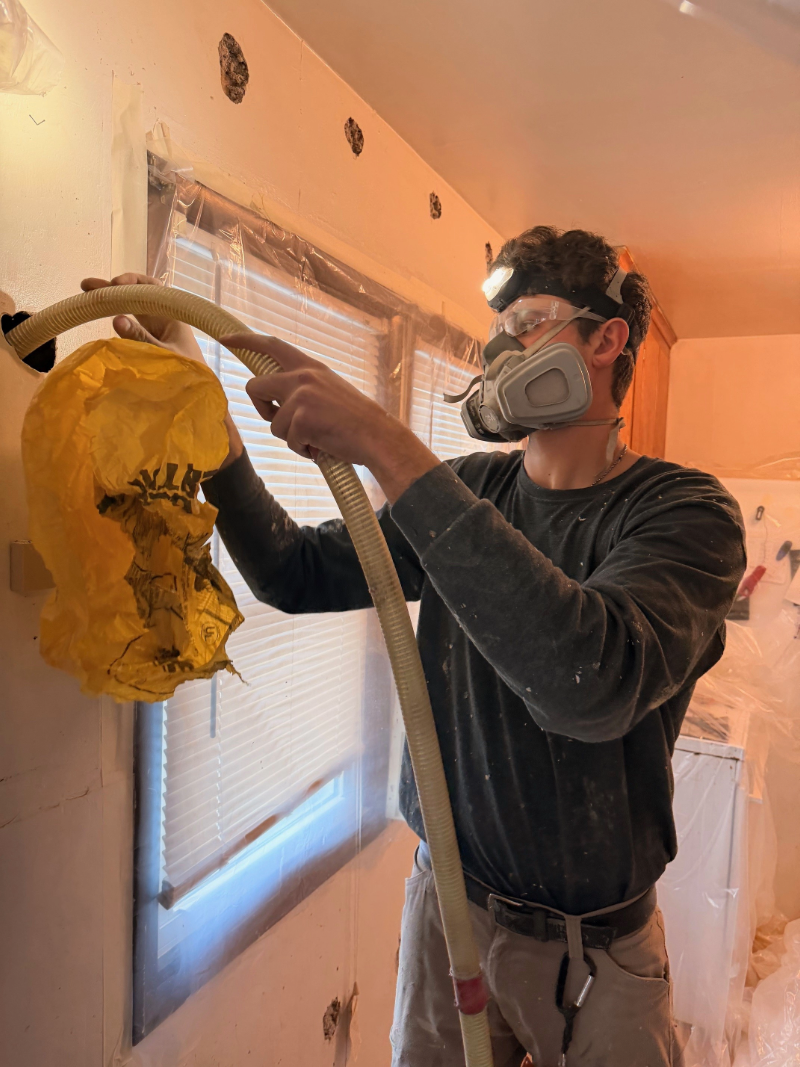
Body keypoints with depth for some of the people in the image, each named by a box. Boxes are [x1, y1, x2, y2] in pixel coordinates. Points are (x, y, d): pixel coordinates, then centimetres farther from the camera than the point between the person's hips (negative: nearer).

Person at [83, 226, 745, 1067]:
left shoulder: (684, 511, -18)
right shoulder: (468, 490, -2)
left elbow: (595, 682, -38)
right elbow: (298, 574, -2)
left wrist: (389, 448, -39)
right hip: (447, 905, 4)